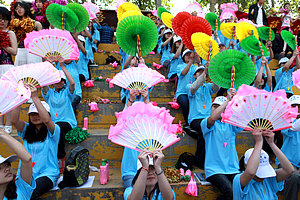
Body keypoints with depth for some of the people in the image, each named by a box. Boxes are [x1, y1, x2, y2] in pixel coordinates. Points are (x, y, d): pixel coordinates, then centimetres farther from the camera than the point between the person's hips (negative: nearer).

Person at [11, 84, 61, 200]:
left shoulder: (52, 131, 1)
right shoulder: (26, 130, 13)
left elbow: (46, 120, -22)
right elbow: (14, 120, -6)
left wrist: (35, 97, -22)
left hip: (47, 174, -4)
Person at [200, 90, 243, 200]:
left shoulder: (231, 123, 11)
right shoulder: (205, 123, 2)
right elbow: (212, 118, -22)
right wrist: (227, 99, -17)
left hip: (232, 169, 3)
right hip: (214, 169, -3)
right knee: (229, 191, -25)